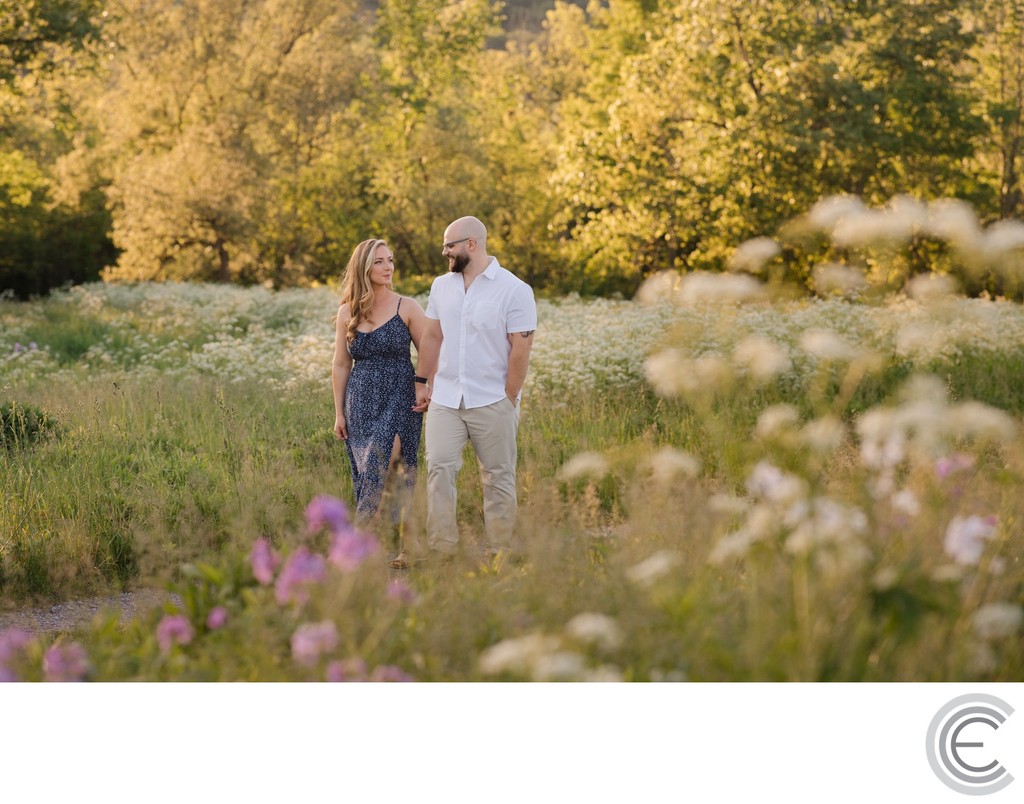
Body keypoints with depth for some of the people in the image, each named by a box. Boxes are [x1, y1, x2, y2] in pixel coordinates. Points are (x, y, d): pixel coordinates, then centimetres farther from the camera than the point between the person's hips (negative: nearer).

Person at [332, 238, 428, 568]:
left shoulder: (407, 308, -1)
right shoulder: (347, 312, 7)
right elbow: (340, 366, 12)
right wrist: (339, 413, 9)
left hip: (400, 402, -3)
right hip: (361, 403, 3)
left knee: (380, 470, -16)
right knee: (364, 476, 3)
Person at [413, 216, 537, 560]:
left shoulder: (514, 290, -8)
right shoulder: (442, 286, 9)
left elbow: (521, 349, -9)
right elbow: (431, 337, 14)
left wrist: (508, 400, -10)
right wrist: (424, 384, 10)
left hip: (493, 403, -4)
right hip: (445, 399, 4)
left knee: (498, 478, 4)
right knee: (439, 468, -8)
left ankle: (499, 554, 12)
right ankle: (442, 551, -6)